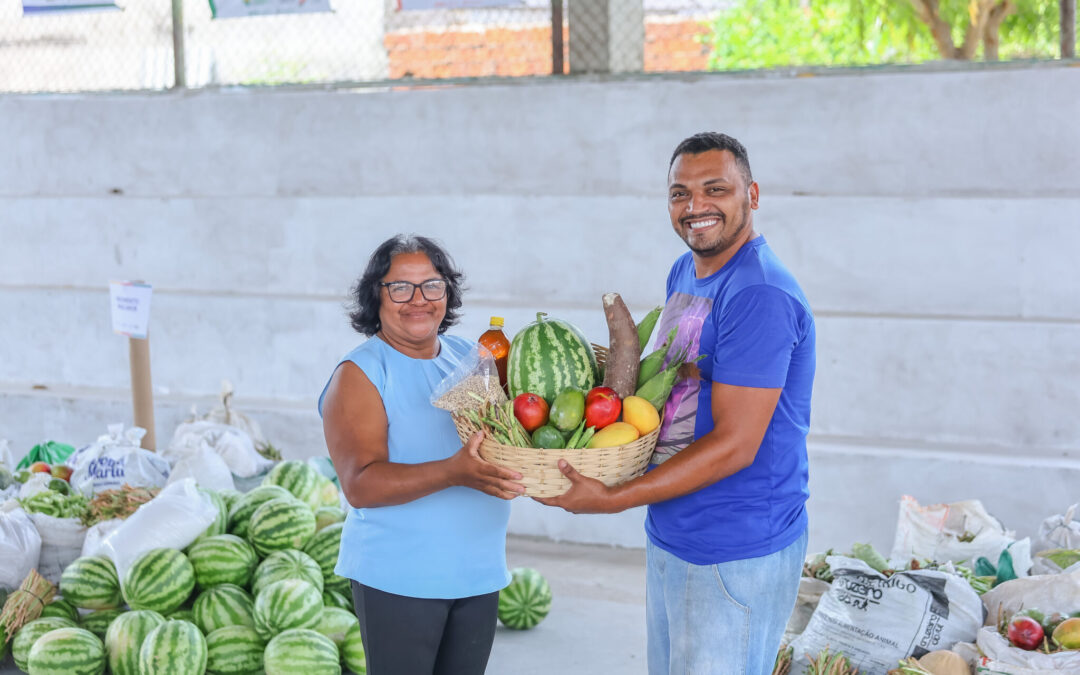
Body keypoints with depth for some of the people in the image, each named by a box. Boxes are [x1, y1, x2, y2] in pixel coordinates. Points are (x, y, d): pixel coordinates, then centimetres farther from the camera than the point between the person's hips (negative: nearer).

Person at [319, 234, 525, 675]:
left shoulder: (472, 358, 8)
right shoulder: (359, 375, -10)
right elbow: (360, 485, -22)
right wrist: (454, 472, -34)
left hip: (479, 573, 6)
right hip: (398, 578, -6)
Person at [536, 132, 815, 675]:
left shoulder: (760, 295, -21)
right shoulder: (684, 273, 10)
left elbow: (734, 445, -23)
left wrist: (612, 500, -22)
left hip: (736, 555, -9)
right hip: (669, 538, 9)